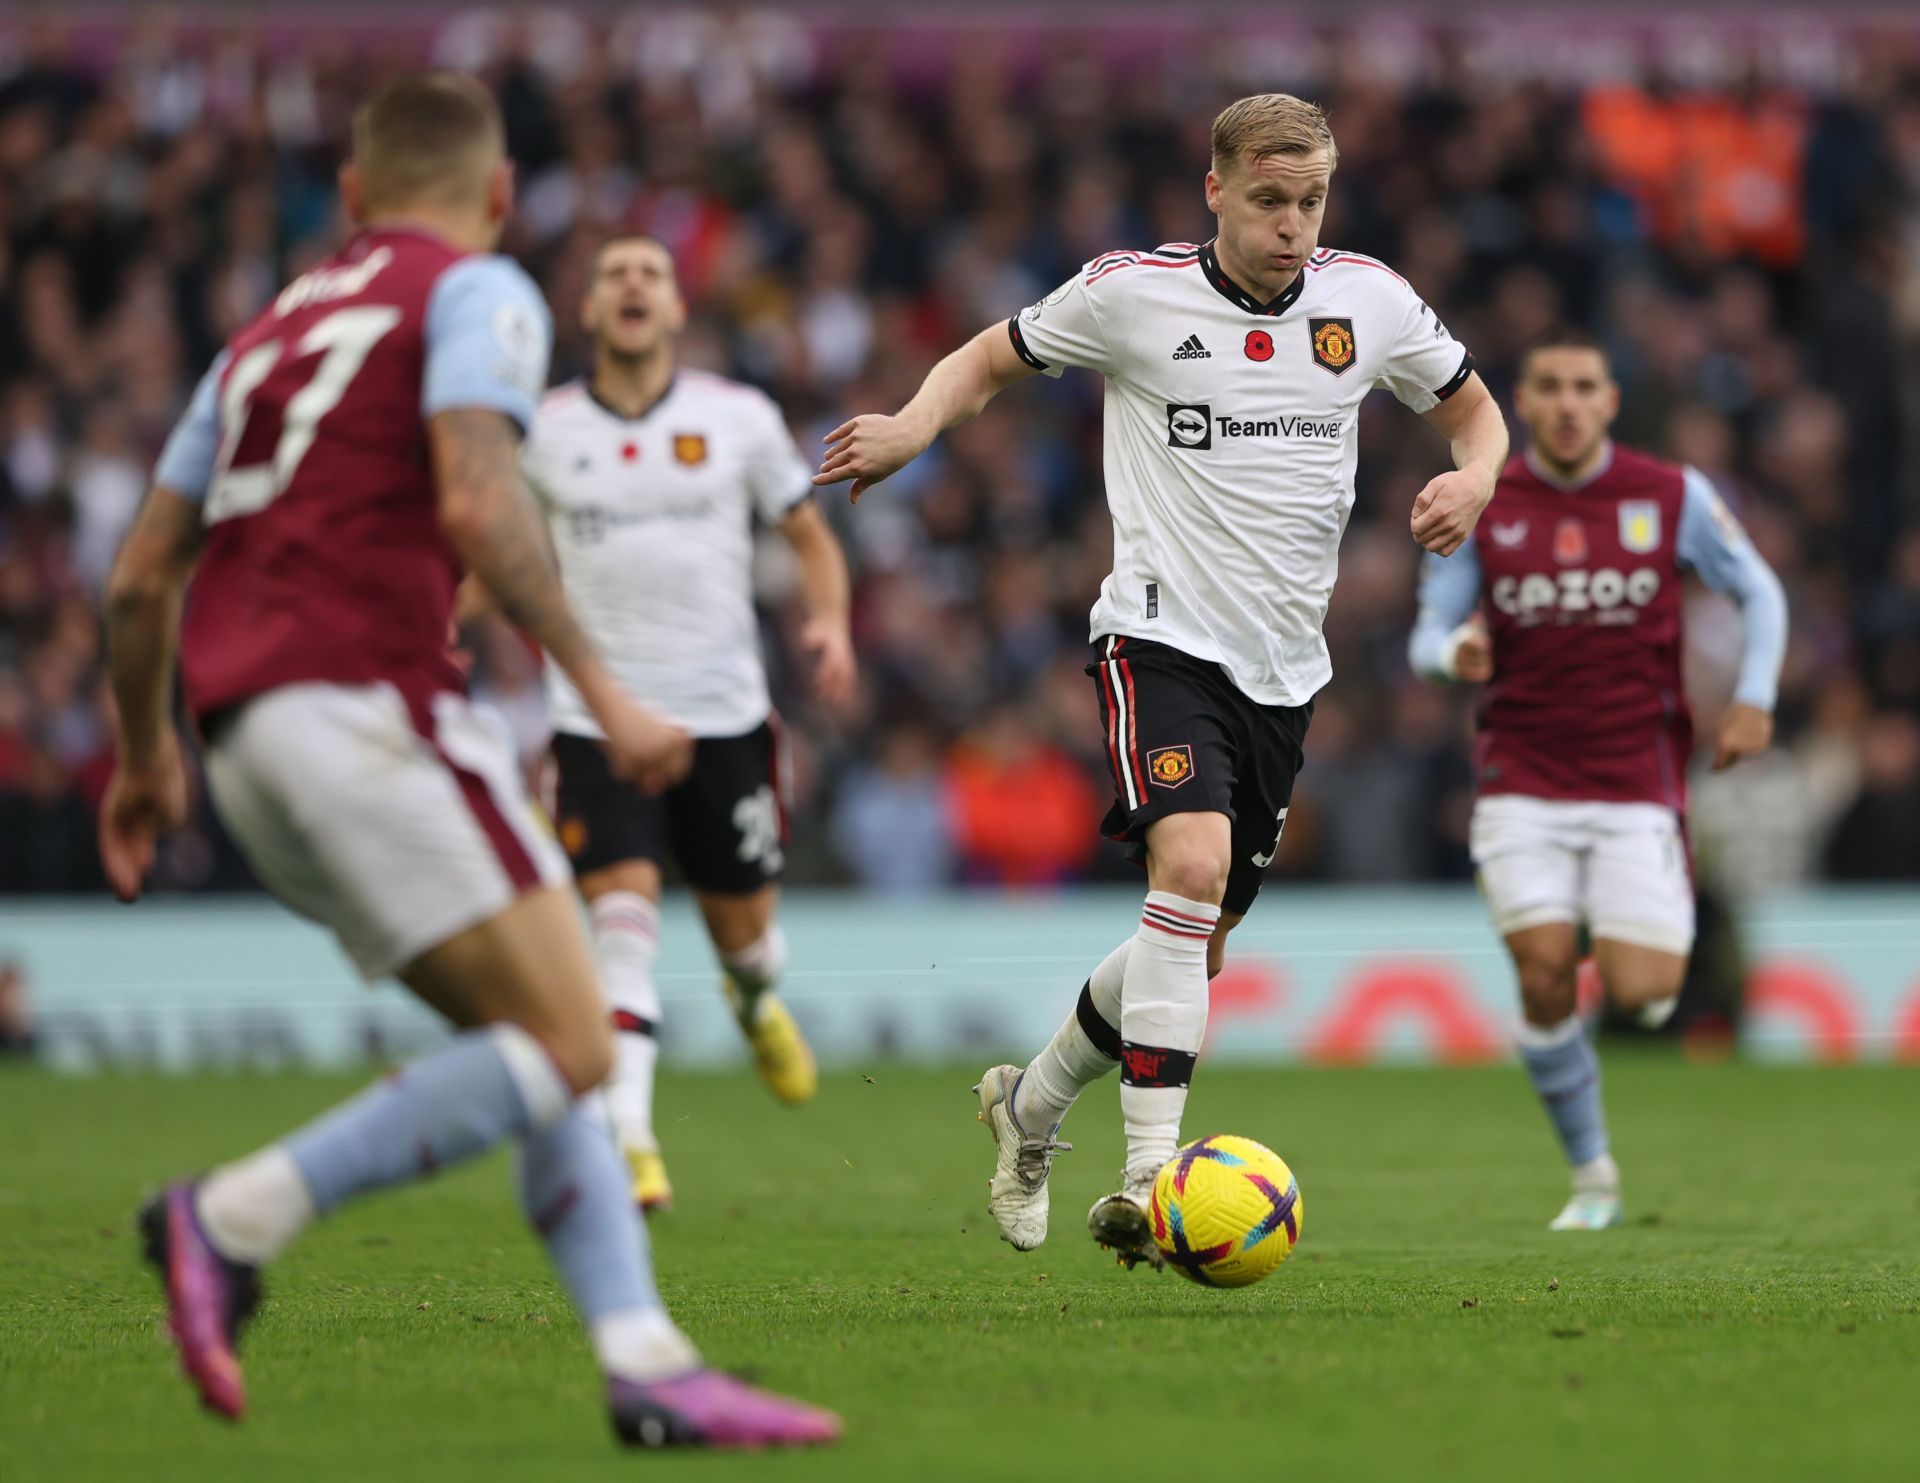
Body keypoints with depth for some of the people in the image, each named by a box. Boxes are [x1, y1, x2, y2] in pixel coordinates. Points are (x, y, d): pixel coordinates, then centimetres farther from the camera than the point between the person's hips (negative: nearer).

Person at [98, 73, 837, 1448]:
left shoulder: (269, 334, 26)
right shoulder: (477, 292, 4)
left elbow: (141, 578, 25)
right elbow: (477, 503, -14)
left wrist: (145, 754, 40)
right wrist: (600, 688, -12)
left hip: (245, 735, 9)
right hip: (367, 700, -9)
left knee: (547, 1041, 9)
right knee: (567, 1048, -11)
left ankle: (648, 1365, -3)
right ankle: (238, 1218, -15)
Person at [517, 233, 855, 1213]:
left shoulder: (737, 417, 2)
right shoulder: (545, 431, 3)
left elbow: (810, 535, 8)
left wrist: (830, 622, -10)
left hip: (723, 715, 1)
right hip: (597, 717, -1)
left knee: (743, 930, 10)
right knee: (623, 912, -18)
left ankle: (756, 1004, 49)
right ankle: (628, 1141, -20)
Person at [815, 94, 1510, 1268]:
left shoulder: (1368, 301, 2)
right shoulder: (1132, 293, -6)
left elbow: (1473, 408, 17)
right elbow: (993, 358, 9)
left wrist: (1474, 479, -6)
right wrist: (913, 426, -12)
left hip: (1285, 671, 5)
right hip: (1161, 635, -5)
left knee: (1200, 945, 11)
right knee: (1194, 860, -29)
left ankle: (1032, 1105, 38)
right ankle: (1151, 1181, -31)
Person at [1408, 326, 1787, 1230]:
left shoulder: (1671, 496, 0)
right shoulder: (1478, 508, 1)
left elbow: (1757, 590, 12)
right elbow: (1428, 635, 4)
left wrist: (1754, 699, 0)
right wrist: (1456, 652, -19)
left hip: (1637, 782, -1)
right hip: (1523, 785, 1)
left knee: (1639, 995, -11)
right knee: (1545, 977, -13)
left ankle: (1674, 915, 28)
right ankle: (1591, 1177, 5)